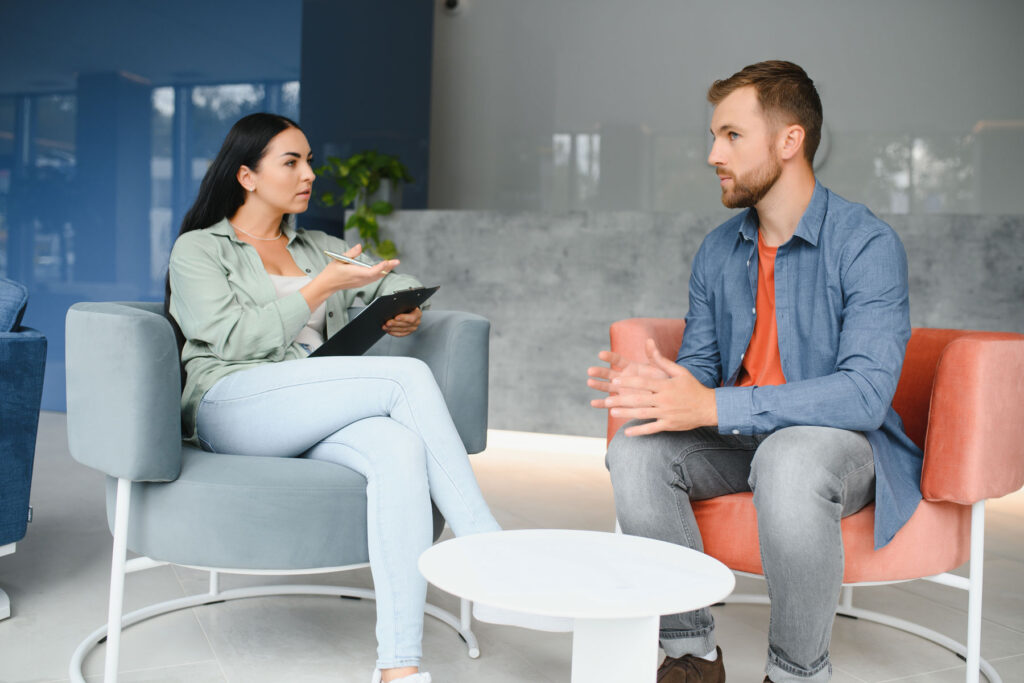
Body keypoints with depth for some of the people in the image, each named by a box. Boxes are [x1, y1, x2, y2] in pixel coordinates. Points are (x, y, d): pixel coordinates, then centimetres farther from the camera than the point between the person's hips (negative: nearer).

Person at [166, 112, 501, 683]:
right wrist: (321, 287, -8)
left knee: (401, 447, -33)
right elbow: (234, 338, -5)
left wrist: (410, 311, 2)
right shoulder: (198, 249, 12)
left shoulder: (321, 248, 28)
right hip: (232, 406, -4)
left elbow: (400, 281, 27)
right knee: (411, 377, -26)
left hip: (318, 421, 5)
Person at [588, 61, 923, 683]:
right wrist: (651, 385, -17)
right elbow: (698, 364, 10)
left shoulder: (867, 244, -15)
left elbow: (867, 393, -26)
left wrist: (713, 407, -33)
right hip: (740, 441, 5)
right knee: (636, 450, -21)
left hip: (844, 442, -5)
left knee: (788, 460, -38)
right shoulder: (719, 250, 6)